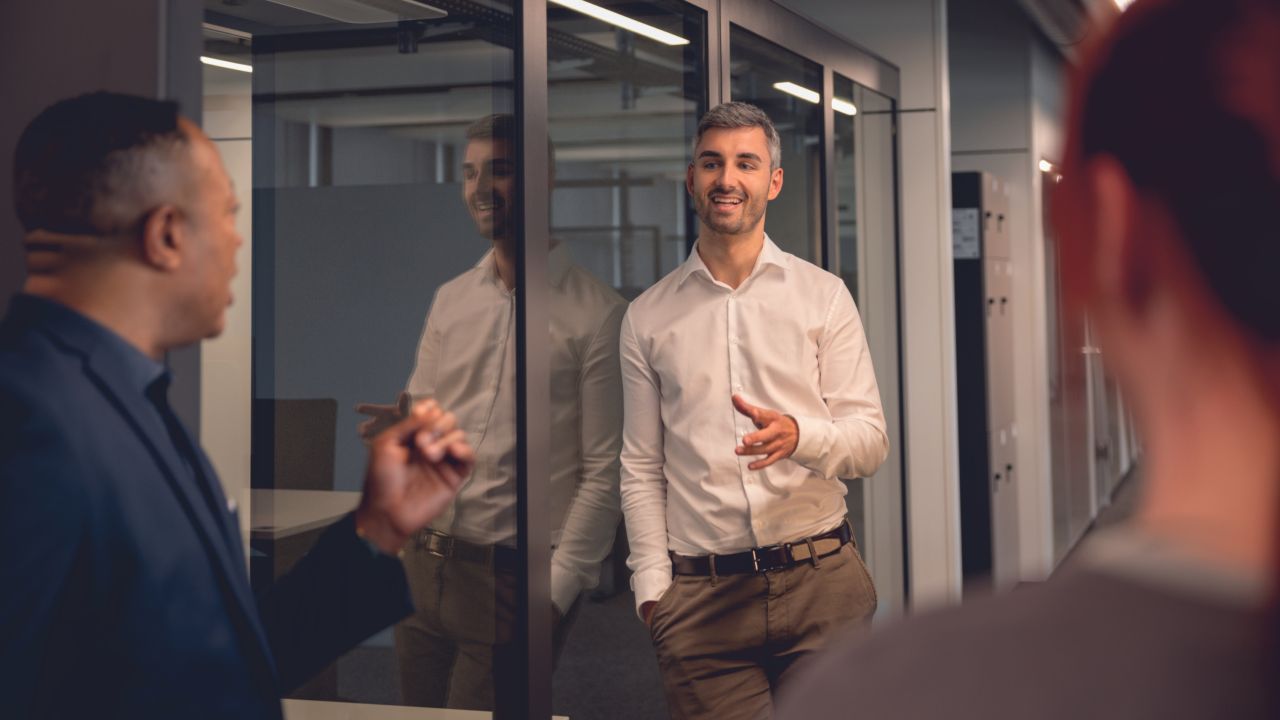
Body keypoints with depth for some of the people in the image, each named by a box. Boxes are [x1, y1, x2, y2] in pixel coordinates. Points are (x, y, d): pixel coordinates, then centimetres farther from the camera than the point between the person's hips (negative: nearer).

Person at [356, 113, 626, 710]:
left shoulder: (596, 313, -8)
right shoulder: (450, 299, 10)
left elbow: (603, 471, -10)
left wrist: (557, 591, -15)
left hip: (512, 577, -5)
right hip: (423, 566, 5)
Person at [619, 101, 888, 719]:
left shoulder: (822, 295, 6)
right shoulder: (647, 316, 9)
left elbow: (870, 440, 2)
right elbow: (641, 467, 9)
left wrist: (799, 435, -19)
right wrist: (652, 585, 0)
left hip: (821, 581, 0)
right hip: (698, 594, 0)